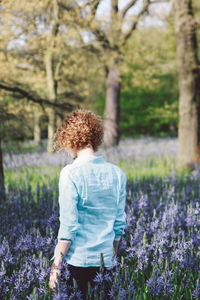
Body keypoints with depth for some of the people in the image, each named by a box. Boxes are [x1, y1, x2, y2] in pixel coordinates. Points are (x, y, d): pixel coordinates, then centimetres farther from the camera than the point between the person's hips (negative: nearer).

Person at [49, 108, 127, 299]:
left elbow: (68, 228, -14)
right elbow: (119, 224, 10)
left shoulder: (70, 174, -12)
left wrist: (56, 266, -7)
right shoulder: (117, 174, 4)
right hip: (105, 262, 5)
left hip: (76, 261, -5)